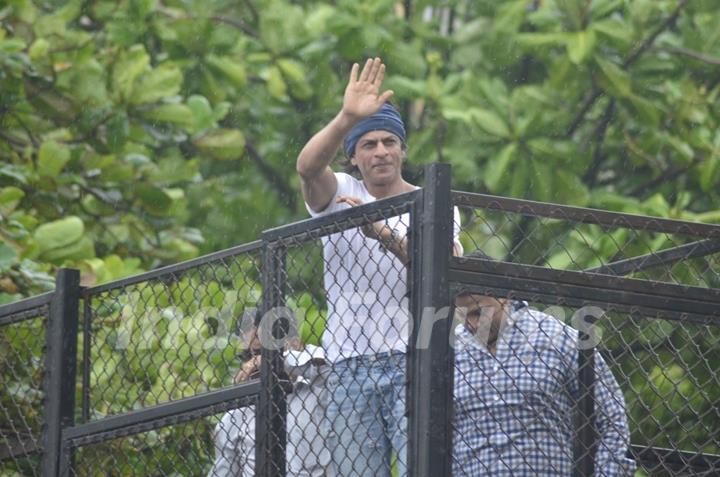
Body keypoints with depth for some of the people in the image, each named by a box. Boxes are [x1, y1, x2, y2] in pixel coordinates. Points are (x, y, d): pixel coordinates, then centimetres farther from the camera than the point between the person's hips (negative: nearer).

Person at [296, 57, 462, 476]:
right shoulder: (339, 195, 9)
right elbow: (308, 166, -15)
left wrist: (388, 237, -23)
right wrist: (347, 118, -33)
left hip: (414, 361, -2)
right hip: (350, 364, 2)